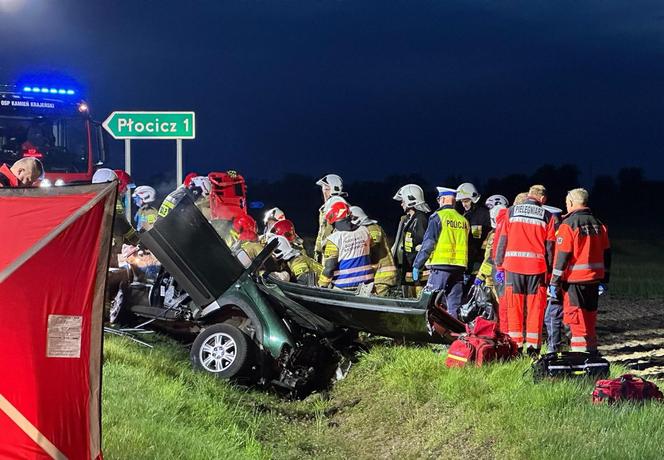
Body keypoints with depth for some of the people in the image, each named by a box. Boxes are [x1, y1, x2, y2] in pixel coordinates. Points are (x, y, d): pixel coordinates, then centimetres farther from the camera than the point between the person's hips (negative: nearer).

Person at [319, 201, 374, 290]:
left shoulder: (333, 240, -14)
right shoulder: (364, 231, 2)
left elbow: (328, 268, -13)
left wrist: (322, 285, 0)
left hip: (344, 286, -5)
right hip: (365, 282, 5)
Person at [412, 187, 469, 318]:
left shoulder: (438, 217, -3)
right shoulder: (463, 220, 13)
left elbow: (428, 243, -7)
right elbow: (466, 246, 14)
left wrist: (417, 265, -3)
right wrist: (467, 272, 18)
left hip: (440, 265, -5)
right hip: (459, 266, 5)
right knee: (455, 305, 8)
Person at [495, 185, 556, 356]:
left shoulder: (512, 212, 6)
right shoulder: (547, 216, 5)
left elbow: (503, 240, 5)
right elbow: (550, 246, 4)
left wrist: (499, 265, 9)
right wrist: (550, 271, 8)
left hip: (513, 265, 1)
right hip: (537, 266, -1)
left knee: (514, 306, 6)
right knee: (535, 307, 4)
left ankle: (515, 344, 6)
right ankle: (533, 346, 2)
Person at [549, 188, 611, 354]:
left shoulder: (568, 224, -10)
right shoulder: (598, 224, 10)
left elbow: (561, 256, -13)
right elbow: (606, 253, 13)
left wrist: (554, 283, -8)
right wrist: (603, 280, 19)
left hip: (574, 280, -6)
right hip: (594, 278, 6)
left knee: (577, 321, -2)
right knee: (590, 316, 16)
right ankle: (591, 351, 23)